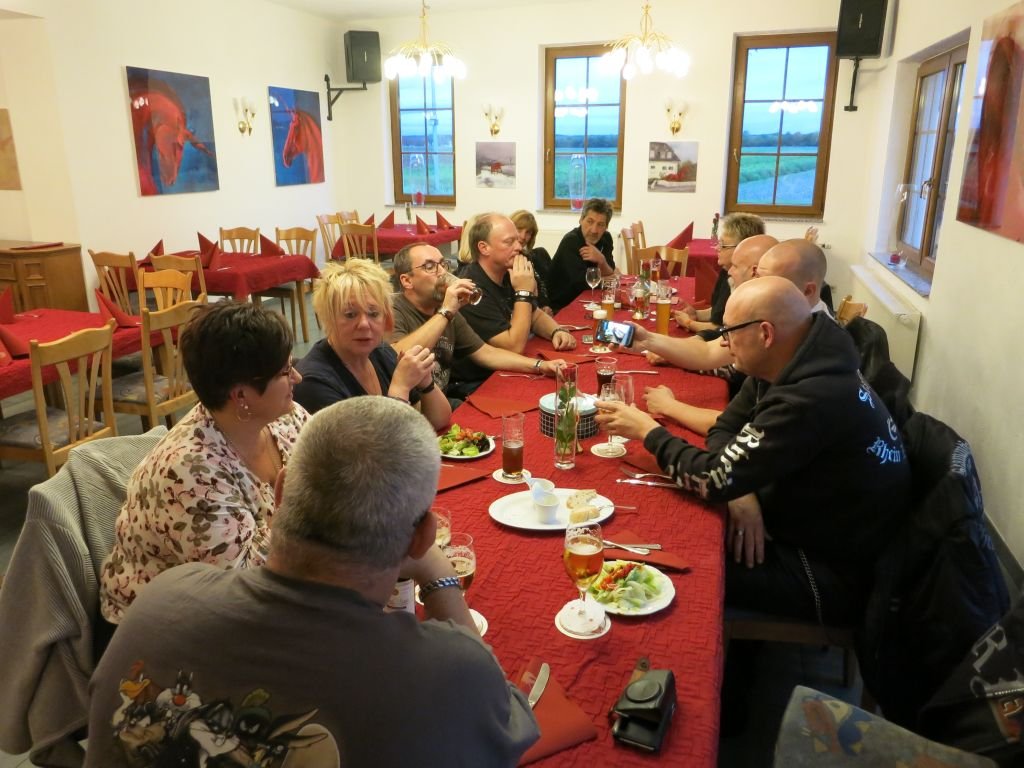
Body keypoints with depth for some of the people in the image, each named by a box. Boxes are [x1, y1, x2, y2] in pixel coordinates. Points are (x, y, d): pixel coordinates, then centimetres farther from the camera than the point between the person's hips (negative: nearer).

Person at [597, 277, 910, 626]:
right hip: (805, 530, 8)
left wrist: (649, 431, -15)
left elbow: (714, 479, -29)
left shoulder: (812, 401, -32)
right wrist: (740, 492, -15)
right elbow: (725, 429, 4)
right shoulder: (789, 367, -3)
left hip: (830, 572, -8)